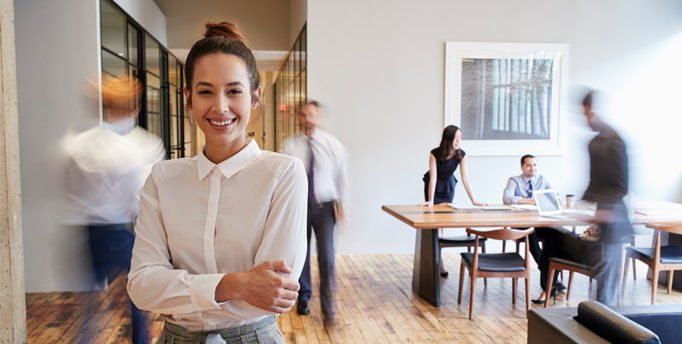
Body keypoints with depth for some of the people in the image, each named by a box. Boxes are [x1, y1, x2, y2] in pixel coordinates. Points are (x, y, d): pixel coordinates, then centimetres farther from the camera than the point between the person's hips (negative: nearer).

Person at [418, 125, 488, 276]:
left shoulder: (461, 155, -19)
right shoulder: (435, 153, -27)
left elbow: (465, 178, -18)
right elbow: (433, 177, -29)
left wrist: (473, 200, -22)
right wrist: (430, 201, -34)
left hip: (448, 187, 3)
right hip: (433, 187, -3)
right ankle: (439, 264, -3)